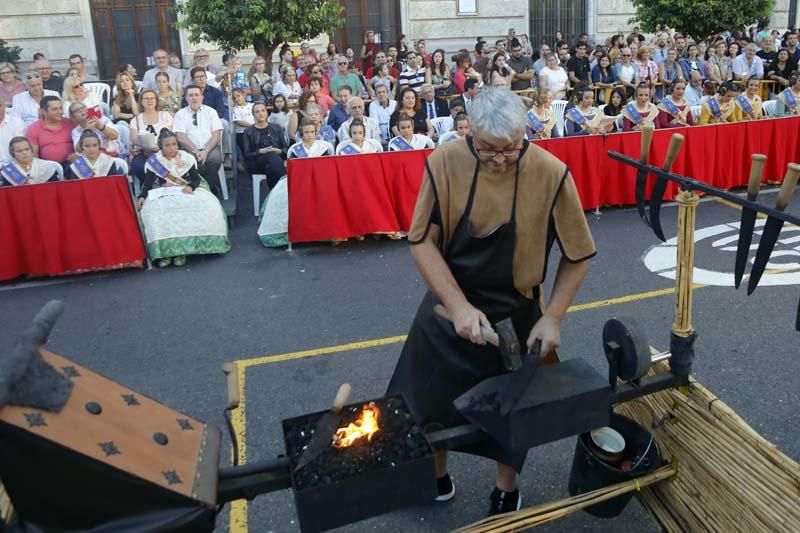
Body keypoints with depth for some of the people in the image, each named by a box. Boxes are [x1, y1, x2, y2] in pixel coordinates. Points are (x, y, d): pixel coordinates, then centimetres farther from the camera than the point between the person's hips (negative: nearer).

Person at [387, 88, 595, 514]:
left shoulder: (551, 174, -19)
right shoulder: (444, 163, -17)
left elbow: (577, 255, -8)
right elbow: (421, 242, -14)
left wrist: (553, 317, -13)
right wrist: (457, 305, -23)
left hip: (517, 313, -1)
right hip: (451, 306, 1)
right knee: (430, 397, 16)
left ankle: (507, 489, 45)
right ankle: (436, 477, 45)